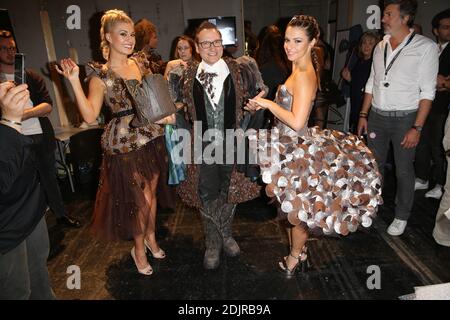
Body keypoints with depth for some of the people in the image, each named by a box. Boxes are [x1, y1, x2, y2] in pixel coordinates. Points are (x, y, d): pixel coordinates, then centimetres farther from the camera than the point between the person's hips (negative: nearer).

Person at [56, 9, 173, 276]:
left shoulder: (141, 62, 5)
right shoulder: (101, 74, -9)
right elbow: (90, 115, -16)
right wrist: (74, 81, -23)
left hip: (152, 137, 5)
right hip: (125, 143, -5)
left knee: (152, 193, 17)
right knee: (142, 200, 3)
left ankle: (151, 237, 41)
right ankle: (139, 249, 29)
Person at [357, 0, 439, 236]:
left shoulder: (426, 47, -7)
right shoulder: (381, 46, 9)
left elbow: (427, 91, -10)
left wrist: (417, 128, -14)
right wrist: (363, 115, 8)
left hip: (405, 118, -4)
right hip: (377, 116, 4)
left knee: (403, 170, 6)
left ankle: (401, 216, 24)